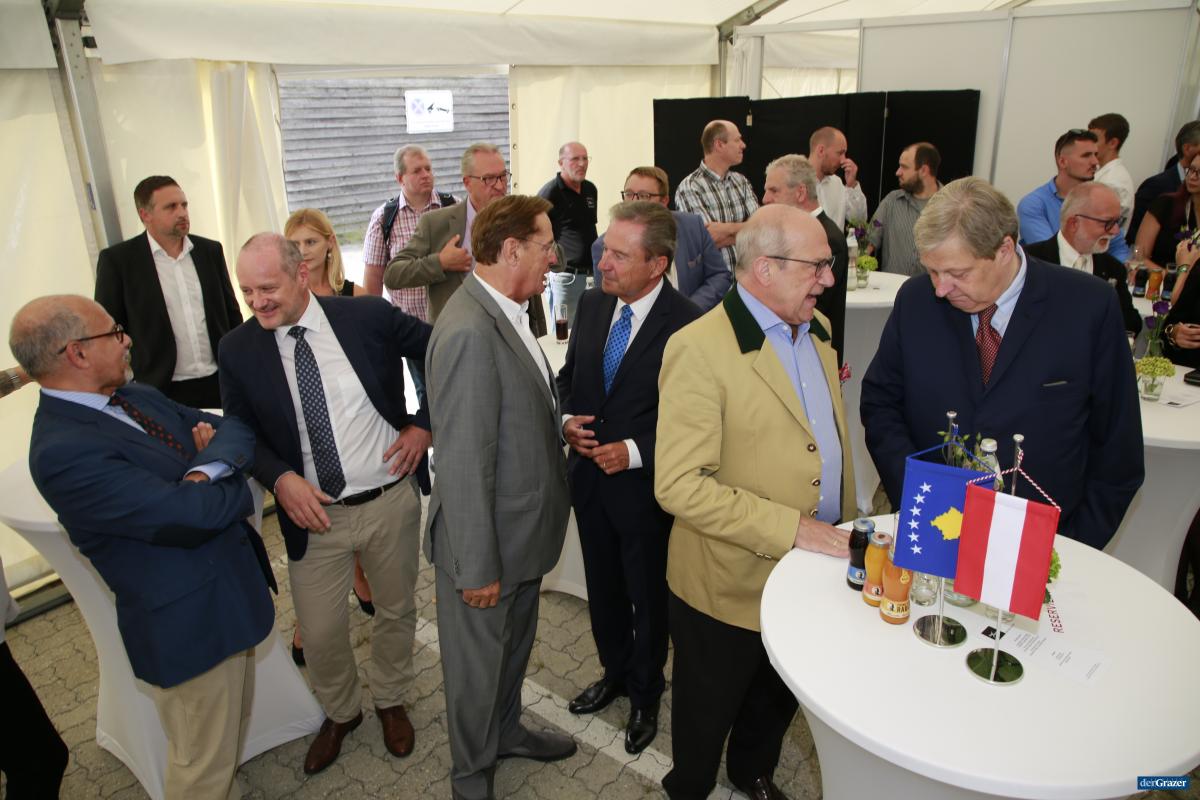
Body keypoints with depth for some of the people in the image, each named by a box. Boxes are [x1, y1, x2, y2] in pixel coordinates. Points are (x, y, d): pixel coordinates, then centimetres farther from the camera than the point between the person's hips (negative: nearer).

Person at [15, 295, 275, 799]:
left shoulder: (135, 396, 3)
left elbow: (234, 427, 5)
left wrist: (207, 469, -17)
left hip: (230, 591, 9)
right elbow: (195, 514, -29)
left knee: (231, 734, 27)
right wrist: (233, 482, -7)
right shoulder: (63, 453, -25)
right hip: (192, 623, -9)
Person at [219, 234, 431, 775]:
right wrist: (280, 477, -15)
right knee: (319, 633, 10)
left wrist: (423, 422, -7)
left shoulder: (369, 316, -12)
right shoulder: (238, 350, -6)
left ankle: (390, 700, 47)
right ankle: (339, 712, 42)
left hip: (391, 501, 0)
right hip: (314, 513, 1)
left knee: (396, 611, 18)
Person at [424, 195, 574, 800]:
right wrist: (477, 567, -21)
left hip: (523, 528, 9)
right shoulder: (468, 332, -29)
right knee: (478, 660, 16)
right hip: (488, 540, -9)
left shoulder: (507, 312, 2)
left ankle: (507, 731, 53)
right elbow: (464, 464, -27)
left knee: (515, 643, 28)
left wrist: (561, 424, 2)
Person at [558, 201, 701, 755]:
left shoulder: (687, 325, -21)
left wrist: (635, 452, -23)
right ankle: (615, 673, 49)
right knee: (603, 589, 23)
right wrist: (566, 420, -7)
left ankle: (645, 696, 41)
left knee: (648, 598, 16)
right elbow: (568, 376, 11)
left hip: (645, 486, -5)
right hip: (590, 478, 6)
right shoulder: (592, 306, -1)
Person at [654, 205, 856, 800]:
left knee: (781, 698, 29)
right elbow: (678, 485, -28)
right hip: (731, 585, -7)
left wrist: (842, 529, 11)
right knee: (709, 714, 19)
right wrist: (791, 528, -28)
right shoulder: (699, 349, -25)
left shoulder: (816, 330, 2)